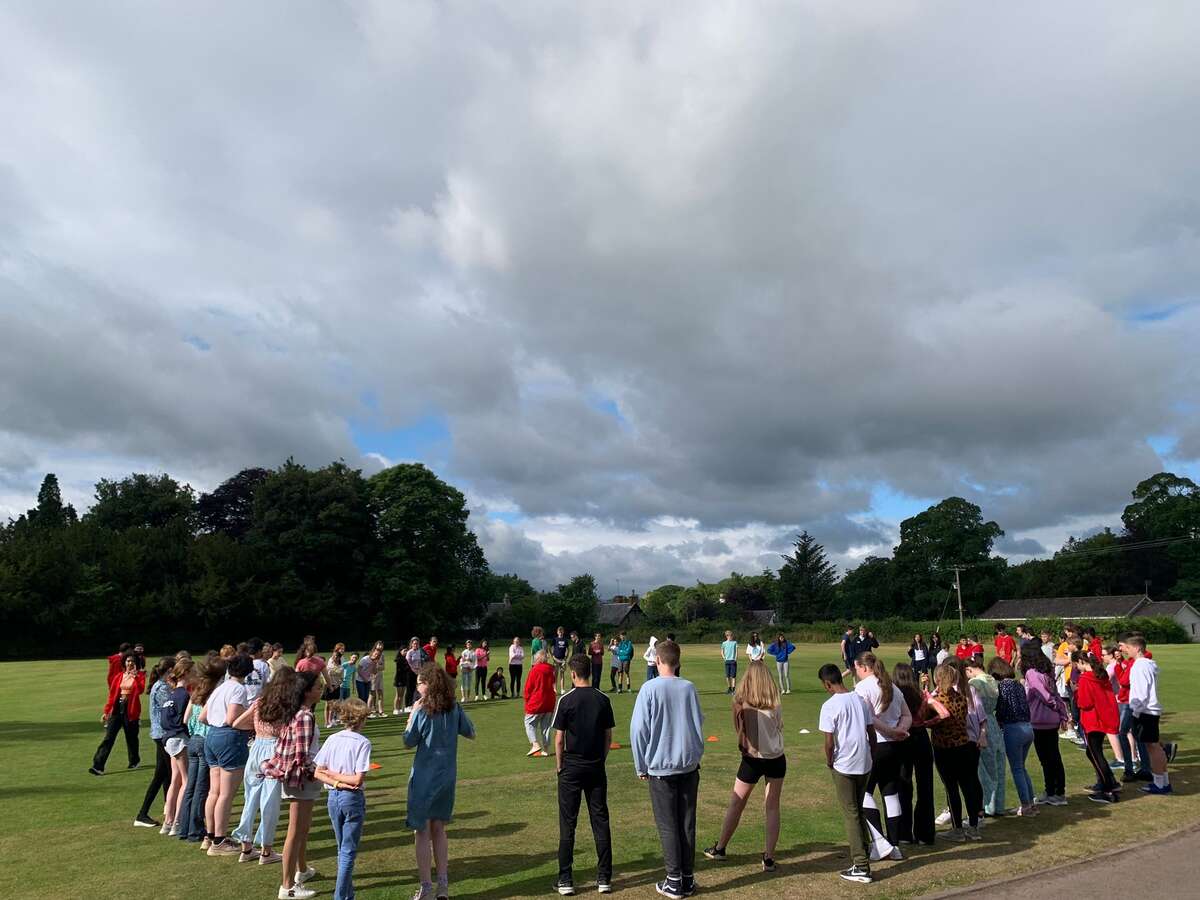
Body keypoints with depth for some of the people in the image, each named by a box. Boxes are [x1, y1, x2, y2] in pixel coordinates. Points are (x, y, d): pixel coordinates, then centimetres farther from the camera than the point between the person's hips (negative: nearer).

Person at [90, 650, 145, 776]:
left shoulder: (139, 676, -1)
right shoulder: (118, 676, 7)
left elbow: (140, 690, -19)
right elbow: (112, 694, 10)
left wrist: (135, 676, -21)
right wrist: (106, 711, 7)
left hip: (131, 709, -2)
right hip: (117, 708, 2)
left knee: (131, 737, 11)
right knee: (108, 737, -5)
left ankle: (134, 760, 31)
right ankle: (98, 766, -5)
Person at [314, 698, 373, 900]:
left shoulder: (332, 740, 0)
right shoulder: (363, 743, -14)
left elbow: (318, 773, -2)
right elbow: (358, 779, -17)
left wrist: (332, 778, -9)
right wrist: (337, 776, -6)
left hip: (333, 797, 5)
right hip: (353, 799, -5)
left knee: (342, 849, 19)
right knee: (348, 851, 5)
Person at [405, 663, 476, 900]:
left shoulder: (422, 712, -17)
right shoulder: (455, 709, -3)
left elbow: (409, 742, -7)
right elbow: (471, 734, 7)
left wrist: (413, 712, -3)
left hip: (424, 778, -5)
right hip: (448, 778, 5)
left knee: (422, 833, 8)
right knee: (439, 830, 18)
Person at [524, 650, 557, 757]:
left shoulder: (535, 669, -12)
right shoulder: (551, 669, 2)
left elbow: (528, 687, -8)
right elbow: (553, 685, 10)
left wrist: (527, 700, 5)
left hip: (536, 702, -5)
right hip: (550, 703, 5)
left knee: (529, 722, 7)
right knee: (546, 725, 12)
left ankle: (535, 744, -8)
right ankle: (545, 749, 13)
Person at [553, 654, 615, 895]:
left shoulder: (566, 700, -11)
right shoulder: (603, 700, -1)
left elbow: (559, 739, -8)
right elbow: (608, 738, 3)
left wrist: (559, 766, 4)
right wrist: (600, 760, 14)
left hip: (571, 768, -3)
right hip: (596, 767, 3)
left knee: (567, 824, 6)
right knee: (600, 821, 9)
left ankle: (566, 880, 11)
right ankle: (604, 878, 14)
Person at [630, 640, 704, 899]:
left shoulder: (650, 688, -12)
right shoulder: (689, 687, -3)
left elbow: (638, 729, -10)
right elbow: (699, 723, 7)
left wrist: (641, 766, 1)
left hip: (660, 767, -3)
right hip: (689, 764, 3)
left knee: (668, 825, 6)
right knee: (687, 823, 12)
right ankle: (688, 878, 20)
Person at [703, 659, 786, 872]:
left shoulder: (741, 701, -13)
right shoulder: (775, 704, -8)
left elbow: (738, 729, -5)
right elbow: (780, 727, 1)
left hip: (752, 759, -1)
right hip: (776, 759, 1)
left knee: (736, 805, 14)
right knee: (772, 807, 13)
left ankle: (719, 848, 30)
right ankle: (769, 858, 13)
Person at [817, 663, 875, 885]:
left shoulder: (830, 705, -15)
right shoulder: (861, 700, 4)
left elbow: (829, 743, -16)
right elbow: (872, 734, 7)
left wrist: (829, 762, 1)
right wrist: (869, 757, 18)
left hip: (843, 767, -6)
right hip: (864, 765, 6)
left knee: (851, 815, 3)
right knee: (859, 811, 22)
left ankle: (860, 867, 5)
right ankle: (864, 854, 35)